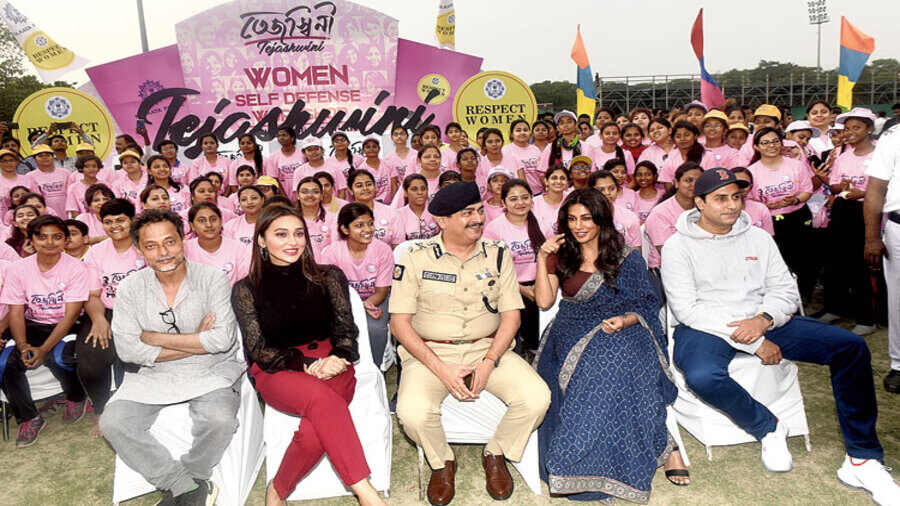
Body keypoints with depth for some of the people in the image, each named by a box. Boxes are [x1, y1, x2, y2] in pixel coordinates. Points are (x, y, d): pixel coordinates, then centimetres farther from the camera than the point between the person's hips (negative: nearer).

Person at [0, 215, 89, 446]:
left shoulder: (76, 268, -10)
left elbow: (71, 315, -14)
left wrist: (44, 349, -25)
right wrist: (23, 346, -21)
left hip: (65, 328, -3)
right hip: (33, 326, 3)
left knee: (58, 358, -32)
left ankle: (76, 397, 3)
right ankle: (28, 417, 1)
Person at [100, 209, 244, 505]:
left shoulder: (212, 279, -4)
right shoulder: (130, 288, 2)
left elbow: (223, 339, -15)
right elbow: (127, 350, -7)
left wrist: (156, 338, -11)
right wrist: (197, 342, -11)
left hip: (210, 373, -2)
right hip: (152, 376, 3)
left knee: (220, 421, -30)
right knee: (112, 424, -21)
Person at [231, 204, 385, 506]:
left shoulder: (328, 277, 12)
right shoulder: (246, 289, 9)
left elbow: (346, 329, 8)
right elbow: (259, 350, 3)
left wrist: (338, 358, -15)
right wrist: (306, 364, -13)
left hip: (331, 366, 1)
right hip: (276, 373, -1)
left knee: (317, 427, -34)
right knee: (321, 396, -37)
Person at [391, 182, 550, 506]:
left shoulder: (498, 256, 6)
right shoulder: (416, 259, -2)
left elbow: (511, 315, 4)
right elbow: (400, 323, -5)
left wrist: (488, 362, -12)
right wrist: (441, 369, -15)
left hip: (489, 348, 2)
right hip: (430, 352, -2)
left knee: (537, 397, -21)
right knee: (412, 412, -30)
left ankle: (496, 454, 10)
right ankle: (442, 462, 6)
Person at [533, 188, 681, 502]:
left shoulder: (628, 258, 5)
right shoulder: (561, 256, 13)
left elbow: (645, 306, 4)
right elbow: (544, 301, 5)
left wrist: (624, 321, -15)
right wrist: (542, 260, -2)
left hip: (618, 334, -2)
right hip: (572, 333, 3)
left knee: (612, 363, -34)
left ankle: (663, 447, -17)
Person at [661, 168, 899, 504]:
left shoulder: (758, 238, 13)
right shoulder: (678, 246, -3)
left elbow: (786, 290, 9)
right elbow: (687, 309, -12)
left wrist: (763, 320, -16)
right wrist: (752, 343, -16)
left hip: (762, 323, 5)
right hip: (706, 328, -4)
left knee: (851, 346, -11)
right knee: (703, 377, -38)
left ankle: (862, 460, -5)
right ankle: (768, 428, -7)